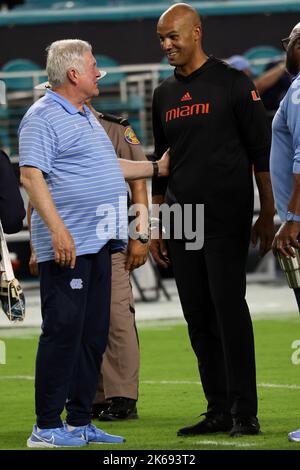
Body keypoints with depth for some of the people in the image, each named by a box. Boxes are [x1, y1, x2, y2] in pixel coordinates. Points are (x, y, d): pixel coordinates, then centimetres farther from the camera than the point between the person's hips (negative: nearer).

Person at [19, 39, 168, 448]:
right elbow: (31, 175, -19)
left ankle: (80, 422, 16)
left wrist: (155, 168, 36)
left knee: (94, 333, 10)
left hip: (97, 242, 10)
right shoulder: (43, 117, -10)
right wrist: (57, 229, -27)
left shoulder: (86, 117, 21)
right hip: (66, 245, -10)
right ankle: (47, 427, -6)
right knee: (63, 330, -10)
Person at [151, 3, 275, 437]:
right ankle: (219, 412, 11)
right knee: (198, 319, 5)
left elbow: (262, 152, -4)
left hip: (226, 219, -6)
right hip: (181, 222, 6)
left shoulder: (233, 84, -2)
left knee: (230, 312, -10)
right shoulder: (165, 95, 15)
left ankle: (245, 413, -8)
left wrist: (267, 215, -9)